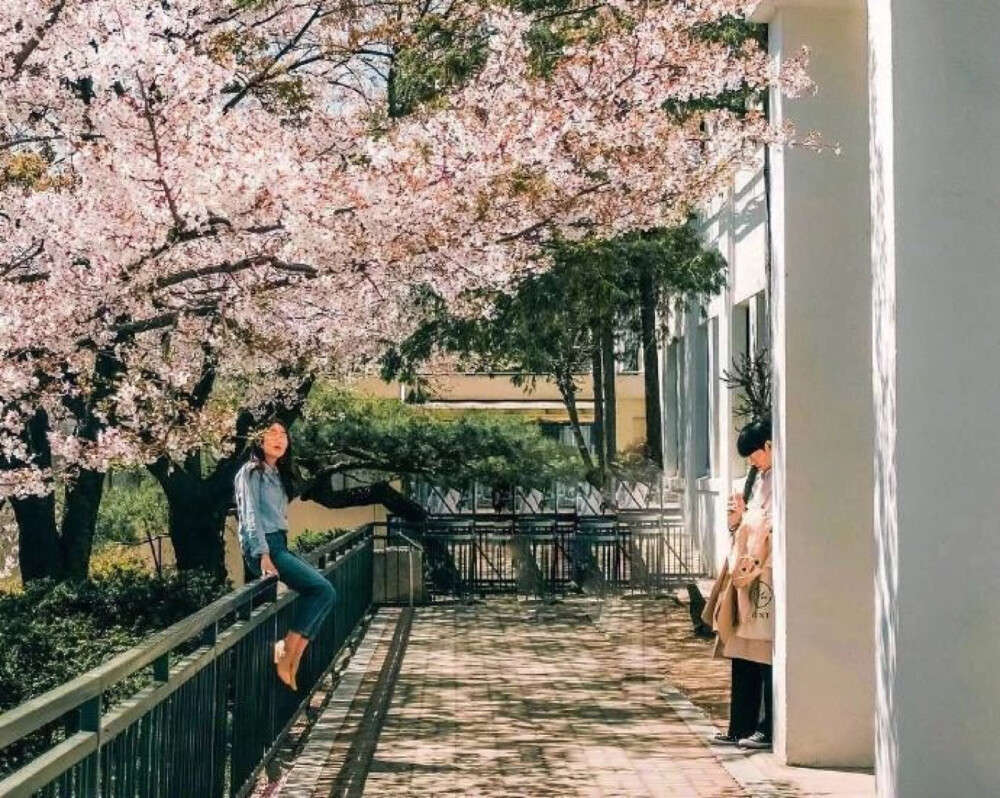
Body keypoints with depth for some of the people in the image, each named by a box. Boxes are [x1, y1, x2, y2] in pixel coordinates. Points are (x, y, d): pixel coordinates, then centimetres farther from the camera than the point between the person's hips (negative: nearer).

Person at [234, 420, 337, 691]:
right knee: (322, 590, -17)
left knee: (324, 593, -4)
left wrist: (278, 552, 9)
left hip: (279, 545, 9)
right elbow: (250, 515, -13)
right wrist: (263, 555, -22)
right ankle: (286, 655, -14)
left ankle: (293, 659, -6)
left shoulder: (278, 474, 21)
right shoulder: (252, 471, -4)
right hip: (263, 547, -9)